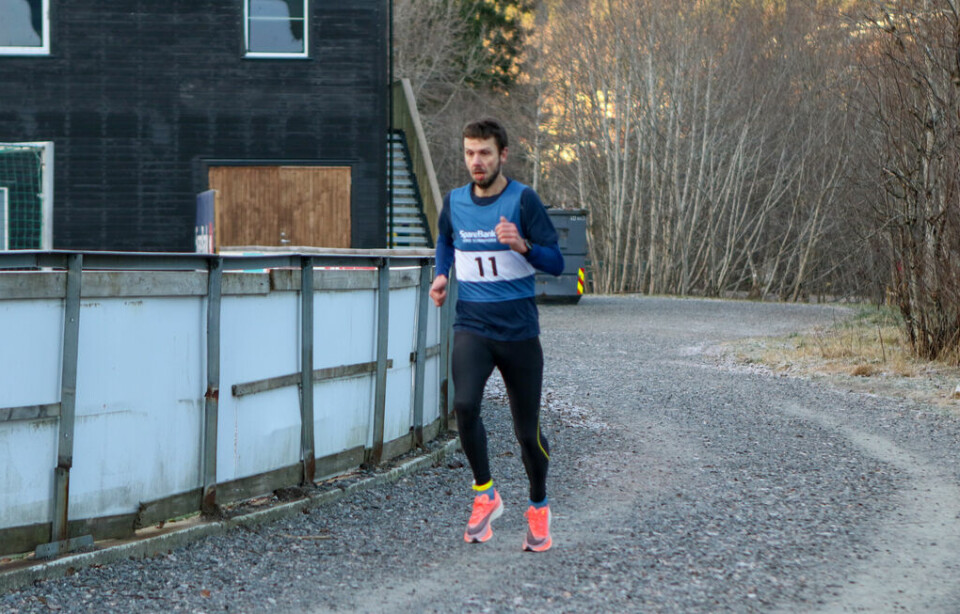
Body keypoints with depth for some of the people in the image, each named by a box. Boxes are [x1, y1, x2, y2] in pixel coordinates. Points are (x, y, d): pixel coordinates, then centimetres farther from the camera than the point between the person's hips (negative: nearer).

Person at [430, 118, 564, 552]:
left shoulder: (523, 200, -6)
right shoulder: (454, 202, 5)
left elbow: (556, 263, -8)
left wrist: (523, 246, -26)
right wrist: (441, 275, 9)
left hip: (519, 331, -2)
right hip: (472, 326, 2)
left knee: (527, 431, 4)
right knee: (464, 404, -24)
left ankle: (538, 507, 30)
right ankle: (485, 495, -5)